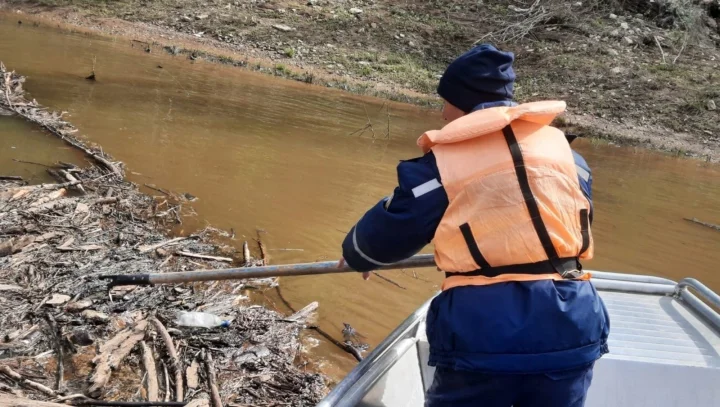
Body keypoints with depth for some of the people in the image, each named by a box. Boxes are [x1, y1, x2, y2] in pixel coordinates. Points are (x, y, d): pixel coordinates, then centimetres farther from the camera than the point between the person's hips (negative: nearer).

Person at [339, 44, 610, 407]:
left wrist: (355, 255, 32)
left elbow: (384, 233, 9)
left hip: (482, 335, -3)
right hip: (570, 328, 4)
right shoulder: (565, 151, 10)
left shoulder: (441, 164, -2)